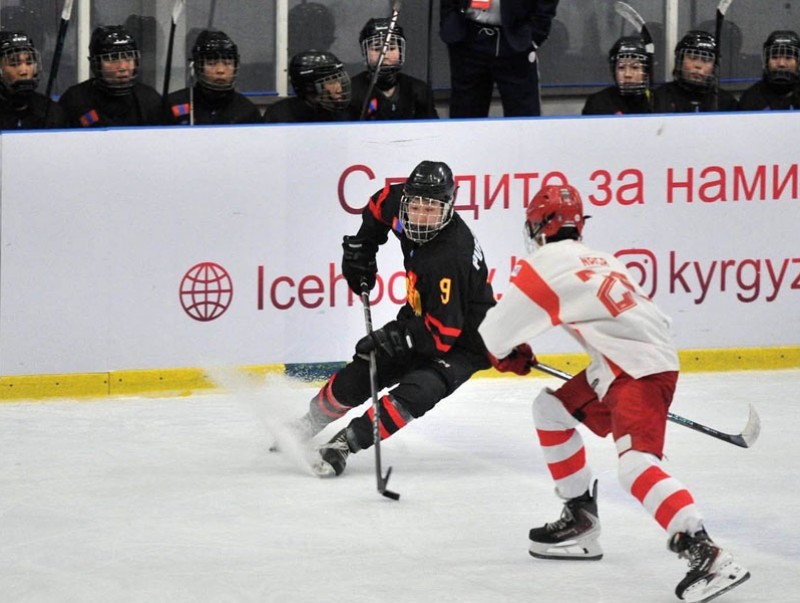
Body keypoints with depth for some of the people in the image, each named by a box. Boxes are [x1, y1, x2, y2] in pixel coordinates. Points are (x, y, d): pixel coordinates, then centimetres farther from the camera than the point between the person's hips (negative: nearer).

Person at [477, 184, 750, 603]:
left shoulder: (548, 264, -5)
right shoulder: (594, 259, 21)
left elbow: (497, 331, 0)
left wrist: (509, 354, 23)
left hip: (643, 371, -10)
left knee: (636, 464, -25)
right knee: (551, 409, 23)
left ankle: (703, 554, -39)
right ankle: (581, 521, 27)